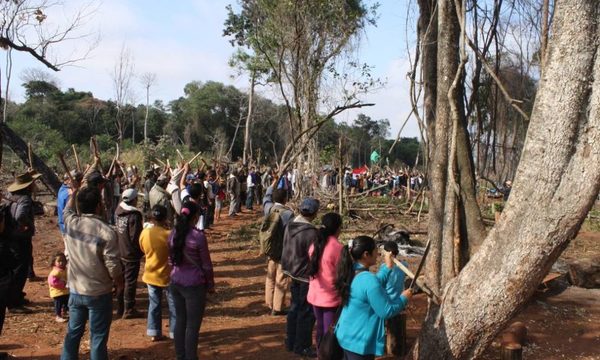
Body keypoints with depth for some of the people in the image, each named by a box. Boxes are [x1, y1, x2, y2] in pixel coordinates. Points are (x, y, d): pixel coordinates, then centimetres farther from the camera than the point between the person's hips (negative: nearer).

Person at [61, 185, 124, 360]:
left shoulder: (70, 223, -6)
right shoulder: (106, 232, -21)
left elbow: (68, 209, 20)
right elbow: (113, 266, -18)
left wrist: (75, 191, 35)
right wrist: (120, 283, 0)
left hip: (75, 291, 5)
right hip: (99, 293, -5)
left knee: (73, 333, 19)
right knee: (98, 337, 7)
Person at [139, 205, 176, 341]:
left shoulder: (144, 233, -8)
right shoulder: (168, 235, -22)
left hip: (151, 275, 4)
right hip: (167, 276, -4)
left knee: (154, 303, 16)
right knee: (173, 305, 10)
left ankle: (154, 333, 20)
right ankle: (175, 332, 17)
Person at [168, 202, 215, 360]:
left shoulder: (173, 234, 0)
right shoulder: (198, 236, -16)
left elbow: (171, 259, 10)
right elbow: (206, 264, -10)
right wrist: (211, 284, 2)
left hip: (176, 283, 6)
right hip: (194, 285, -6)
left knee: (180, 320, 17)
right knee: (193, 325, 5)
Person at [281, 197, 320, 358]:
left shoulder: (290, 226, 0)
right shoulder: (311, 232, -26)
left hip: (294, 273, 8)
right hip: (307, 276, -8)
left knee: (295, 307, 19)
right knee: (306, 312, 5)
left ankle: (291, 341, 30)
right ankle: (302, 346, 16)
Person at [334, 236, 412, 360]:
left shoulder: (351, 272, 1)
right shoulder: (369, 280, -28)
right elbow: (386, 311, -22)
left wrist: (388, 267, 13)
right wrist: (404, 298, -7)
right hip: (360, 341, -9)